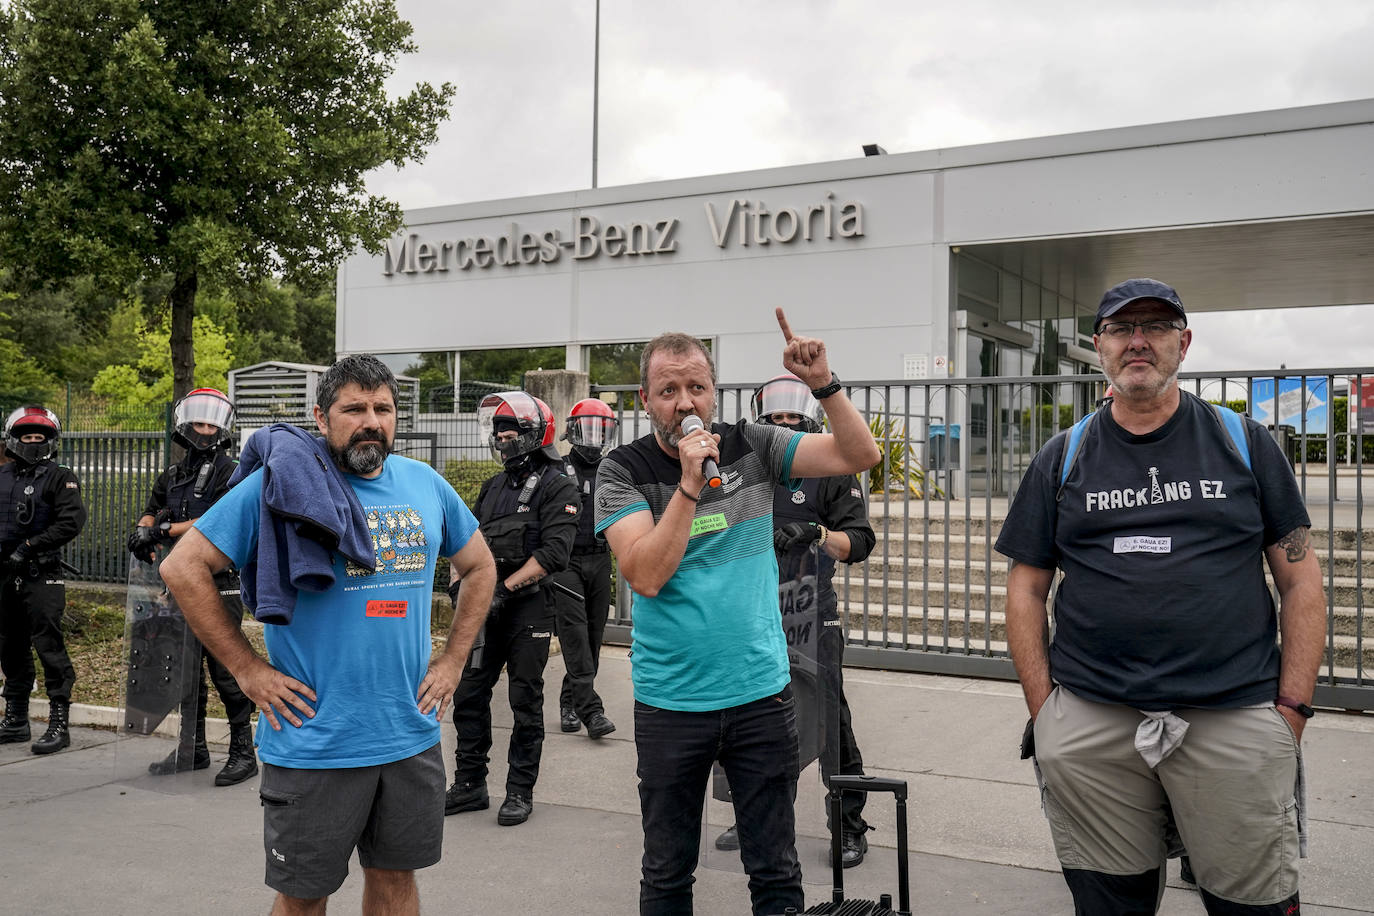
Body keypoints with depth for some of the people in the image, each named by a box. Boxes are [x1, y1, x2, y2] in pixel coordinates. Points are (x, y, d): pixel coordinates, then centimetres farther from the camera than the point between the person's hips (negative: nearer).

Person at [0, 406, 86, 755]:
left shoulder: (60, 478, -2)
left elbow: (71, 521, -13)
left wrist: (28, 546, -15)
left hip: (42, 576, -6)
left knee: (48, 646, -10)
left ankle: (59, 723, -7)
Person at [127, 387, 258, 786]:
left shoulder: (229, 471, -6)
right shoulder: (173, 475, 16)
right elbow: (152, 511, 20)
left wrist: (166, 529, -16)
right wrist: (145, 530, -3)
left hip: (220, 585, -8)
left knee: (224, 670, -7)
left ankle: (243, 752, 2)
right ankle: (192, 750, 26)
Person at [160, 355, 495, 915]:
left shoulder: (426, 485, 5)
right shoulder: (281, 483, -9)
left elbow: (479, 568, 18)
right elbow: (182, 569, -9)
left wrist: (453, 660, 9)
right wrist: (247, 669, -11)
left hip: (412, 736, 4)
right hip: (313, 740, -4)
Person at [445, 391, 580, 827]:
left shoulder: (556, 488, -8)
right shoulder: (493, 486, 15)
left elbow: (552, 553, -18)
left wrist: (504, 587, -20)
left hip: (529, 608, -7)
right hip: (488, 607, 7)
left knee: (526, 701, 2)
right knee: (468, 693, 8)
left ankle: (521, 792, 14)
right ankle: (470, 785, 20)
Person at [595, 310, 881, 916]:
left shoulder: (751, 446, 0)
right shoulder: (622, 470, -5)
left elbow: (860, 455, -3)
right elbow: (646, 575, -17)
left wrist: (823, 383, -16)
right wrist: (690, 483, -22)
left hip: (761, 691, 1)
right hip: (669, 702, -1)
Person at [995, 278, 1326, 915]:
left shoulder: (1243, 443, 8)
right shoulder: (1063, 458, 9)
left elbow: (1300, 579, 6)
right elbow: (1026, 588, 9)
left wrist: (1292, 707, -2)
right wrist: (1043, 708, 0)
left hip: (1236, 719, -1)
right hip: (1088, 725, 1)